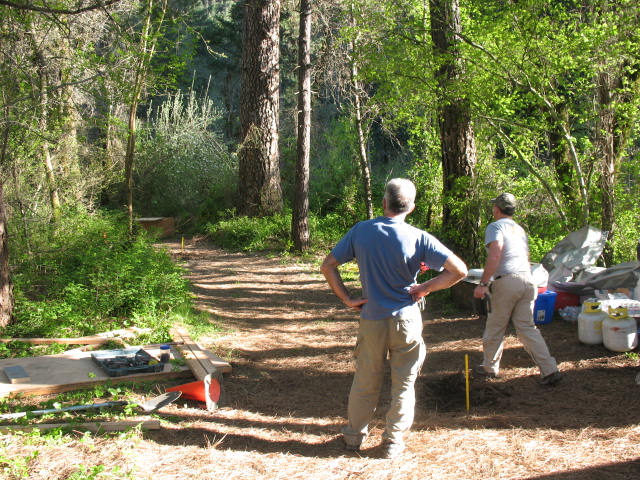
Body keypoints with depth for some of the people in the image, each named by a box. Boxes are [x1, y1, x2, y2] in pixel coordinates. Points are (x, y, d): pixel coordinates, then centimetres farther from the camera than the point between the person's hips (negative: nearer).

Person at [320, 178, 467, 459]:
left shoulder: (361, 231, -6)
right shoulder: (418, 238, -12)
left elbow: (328, 266, -3)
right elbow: (459, 270, -16)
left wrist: (347, 299, 0)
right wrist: (425, 288, -7)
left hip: (372, 320, 2)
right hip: (406, 319, -1)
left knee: (365, 381, 17)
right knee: (403, 383, 13)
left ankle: (354, 435, 30)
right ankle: (393, 442, 20)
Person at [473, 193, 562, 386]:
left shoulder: (495, 227, -2)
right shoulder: (520, 229, 23)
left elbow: (495, 256, -16)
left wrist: (482, 283, -17)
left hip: (507, 281, -7)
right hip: (528, 280, 7)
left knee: (494, 328, 8)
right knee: (527, 328, 7)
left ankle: (489, 368, 21)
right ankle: (550, 370, -2)